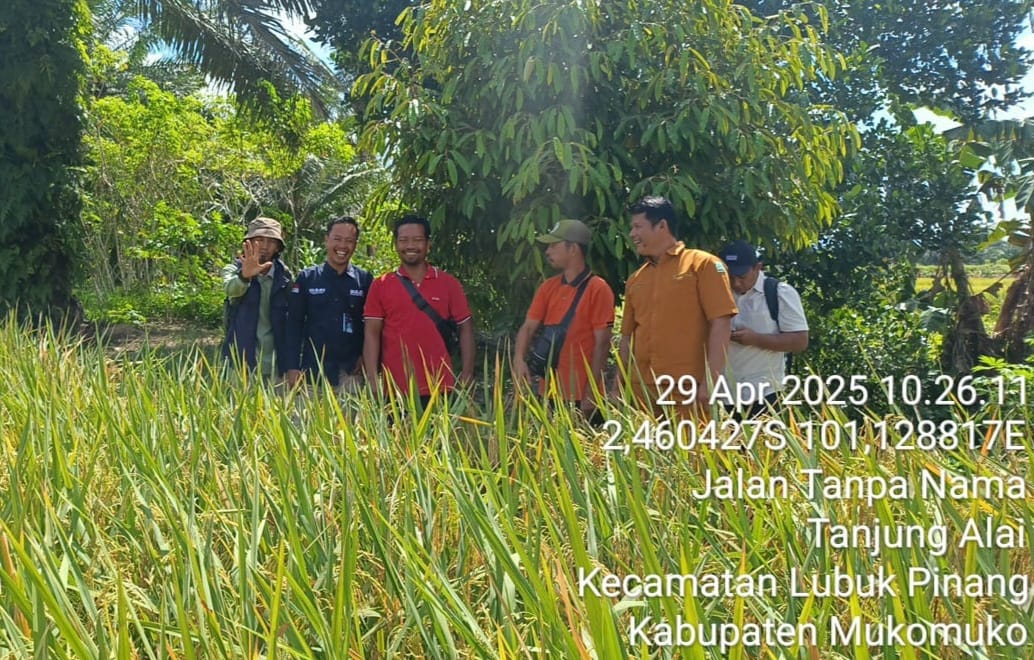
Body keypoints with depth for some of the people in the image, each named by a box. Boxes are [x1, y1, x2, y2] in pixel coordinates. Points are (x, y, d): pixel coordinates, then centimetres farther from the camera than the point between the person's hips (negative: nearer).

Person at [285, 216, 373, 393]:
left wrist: (366, 357, -3)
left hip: (350, 371, 0)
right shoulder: (306, 278, 4)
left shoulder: (365, 280, 4)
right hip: (313, 370, 0)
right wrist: (292, 366, -2)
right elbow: (294, 324, 3)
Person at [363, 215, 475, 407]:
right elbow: (372, 334, 3)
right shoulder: (380, 285, 5)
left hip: (440, 388, 0)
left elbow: (465, 328, 7)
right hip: (396, 390, 0)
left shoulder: (449, 283, 5)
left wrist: (466, 377, 0)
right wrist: (372, 379, -7)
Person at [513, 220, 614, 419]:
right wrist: (519, 360, -13)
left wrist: (591, 393, -13)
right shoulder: (548, 287, 10)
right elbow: (528, 327, 7)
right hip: (550, 392, 6)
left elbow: (602, 342, -10)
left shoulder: (598, 289, -8)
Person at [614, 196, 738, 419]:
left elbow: (720, 324, -7)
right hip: (639, 390, 5)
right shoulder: (635, 280, 17)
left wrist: (711, 381, -15)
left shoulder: (703, 264, -1)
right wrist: (619, 384, 13)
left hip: (686, 390, -5)